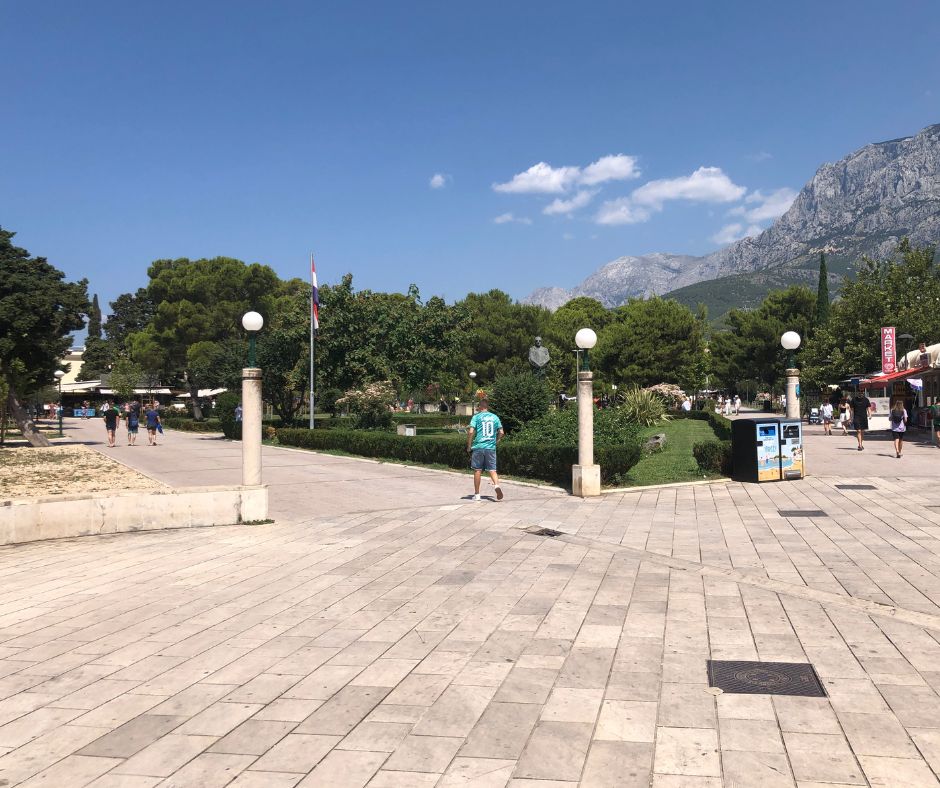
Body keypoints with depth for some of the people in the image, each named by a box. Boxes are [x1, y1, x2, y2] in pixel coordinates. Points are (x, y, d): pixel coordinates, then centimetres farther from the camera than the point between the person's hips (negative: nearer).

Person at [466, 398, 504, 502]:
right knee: (492, 470, 5)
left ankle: (477, 494, 12)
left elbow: (471, 432, -11)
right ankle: (497, 485, -22)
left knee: (477, 470, 7)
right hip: (491, 447, 2)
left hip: (478, 447, -2)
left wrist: (469, 446, -2)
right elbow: (501, 432, 7)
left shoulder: (476, 417, -2)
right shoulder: (495, 417, 8)